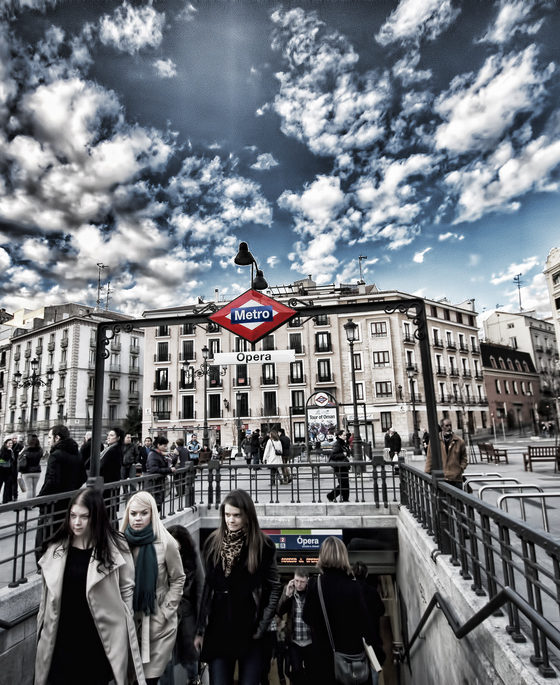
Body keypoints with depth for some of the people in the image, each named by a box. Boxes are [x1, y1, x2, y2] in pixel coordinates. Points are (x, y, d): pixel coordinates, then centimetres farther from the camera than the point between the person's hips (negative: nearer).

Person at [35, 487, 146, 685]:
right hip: (61, 637, 3)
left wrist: (123, 629, -3)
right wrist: (42, 629, 12)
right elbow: (48, 593, 10)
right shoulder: (57, 548, -1)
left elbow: (127, 590, -5)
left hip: (99, 638, -3)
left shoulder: (115, 548, -14)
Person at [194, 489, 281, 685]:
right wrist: (200, 630, 7)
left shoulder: (264, 545, -9)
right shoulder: (213, 543, 0)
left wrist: (262, 627, -7)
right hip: (218, 629, 2)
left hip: (250, 630, -2)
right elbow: (207, 587, 6)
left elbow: (274, 589, -3)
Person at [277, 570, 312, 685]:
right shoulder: (288, 589, -4)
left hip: (310, 640, 0)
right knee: (296, 671, 3)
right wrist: (287, 594, -21)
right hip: (294, 641, 1)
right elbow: (279, 612, -8)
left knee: (310, 671, 14)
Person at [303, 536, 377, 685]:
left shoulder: (315, 584, -15)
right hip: (351, 649, 0)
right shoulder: (353, 586, -17)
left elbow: (307, 617, -3)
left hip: (322, 651, 0)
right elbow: (365, 621, -9)